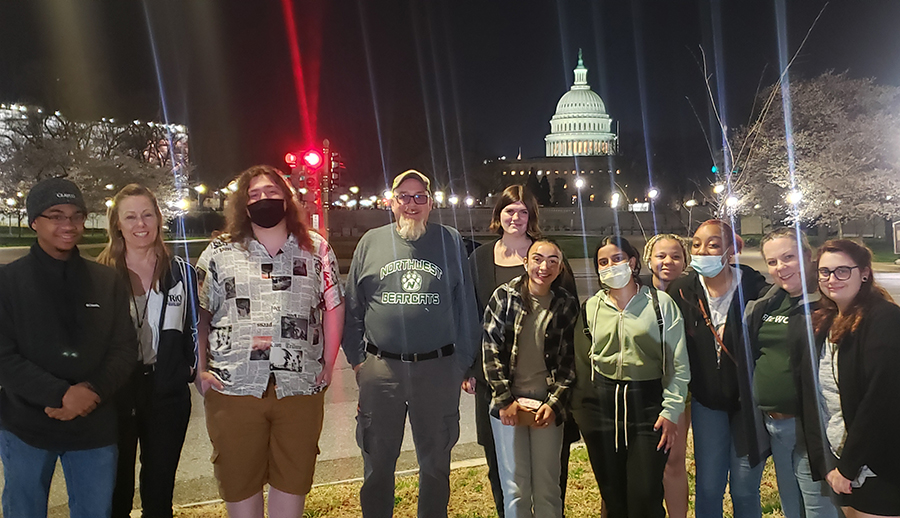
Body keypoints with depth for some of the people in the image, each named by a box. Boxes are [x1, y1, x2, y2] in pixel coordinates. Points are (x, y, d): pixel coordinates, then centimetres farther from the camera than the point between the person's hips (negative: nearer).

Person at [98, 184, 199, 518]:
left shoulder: (181, 271, 3)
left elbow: (193, 327, 8)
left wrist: (192, 368, -1)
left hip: (168, 393, 1)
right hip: (114, 393, -1)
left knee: (160, 489, 13)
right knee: (117, 488, 12)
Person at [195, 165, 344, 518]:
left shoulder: (316, 249, 6)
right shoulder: (219, 252, 6)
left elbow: (333, 307, 8)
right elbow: (197, 314, 7)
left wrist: (328, 364, 2)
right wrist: (200, 369, -1)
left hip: (301, 387, 0)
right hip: (234, 390, 0)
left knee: (293, 480, 11)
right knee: (239, 482, 12)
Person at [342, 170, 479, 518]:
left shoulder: (450, 241, 4)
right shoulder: (372, 242, 6)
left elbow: (465, 305, 5)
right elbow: (353, 306, 9)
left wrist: (464, 362, 2)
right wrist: (357, 358, 4)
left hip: (438, 369, 0)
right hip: (380, 369, 1)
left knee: (435, 463, 15)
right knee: (378, 464, 14)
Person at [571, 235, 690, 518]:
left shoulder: (661, 303, -1)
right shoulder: (591, 308, 8)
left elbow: (678, 364, -2)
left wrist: (670, 412, -7)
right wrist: (581, 410, 8)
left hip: (647, 402, -2)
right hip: (601, 405, 3)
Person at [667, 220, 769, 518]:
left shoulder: (754, 289, -15)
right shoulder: (681, 291, -6)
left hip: (749, 401, -2)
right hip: (707, 402, 2)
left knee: (745, 490, 10)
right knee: (708, 488, 11)